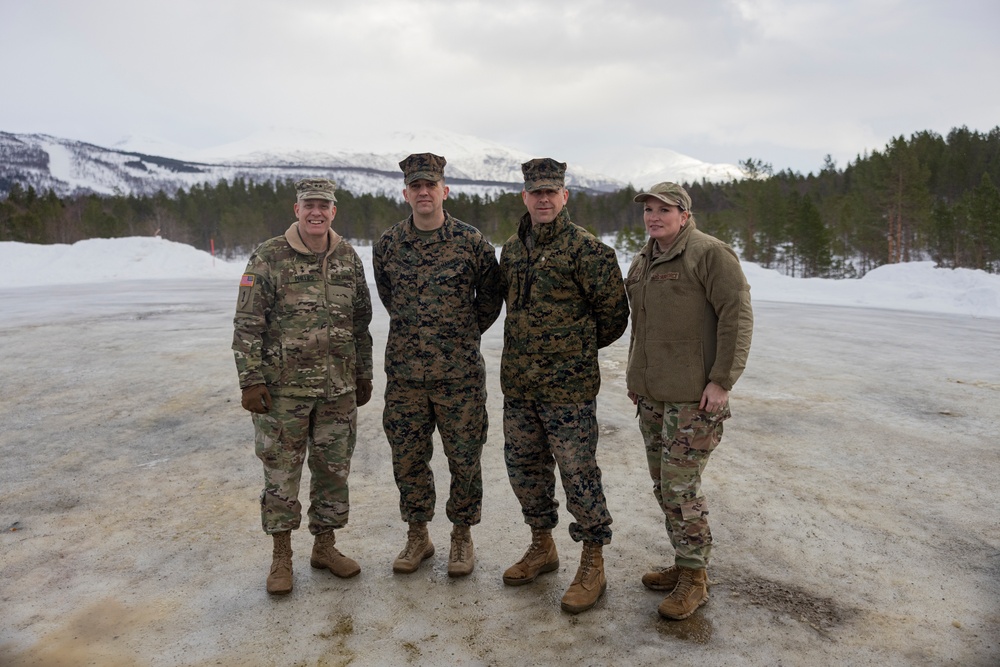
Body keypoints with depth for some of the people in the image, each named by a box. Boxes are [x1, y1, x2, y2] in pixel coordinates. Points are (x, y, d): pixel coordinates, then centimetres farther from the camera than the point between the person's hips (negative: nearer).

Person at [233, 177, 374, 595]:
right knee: (281, 472, 6)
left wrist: (364, 375, 13)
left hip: (339, 388, 4)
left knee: (333, 469, 12)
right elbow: (247, 324, -7)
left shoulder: (348, 258, 7)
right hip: (283, 388, -4)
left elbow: (361, 322, 13)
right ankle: (281, 557, 22)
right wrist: (250, 381, -12)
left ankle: (325, 546, 29)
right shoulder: (269, 258, -7)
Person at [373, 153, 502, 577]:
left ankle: (462, 537, 26)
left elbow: (490, 298, 8)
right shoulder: (387, 244, 4)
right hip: (404, 372, 3)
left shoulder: (471, 242, -4)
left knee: (464, 458, 7)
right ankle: (417, 536, 29)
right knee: (408, 459, 11)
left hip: (460, 373, -2)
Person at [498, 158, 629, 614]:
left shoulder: (586, 249, -10)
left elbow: (613, 314, -6)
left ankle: (592, 565, 16)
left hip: (568, 386, -7)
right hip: (518, 383, 7)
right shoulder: (511, 250, 11)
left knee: (578, 473, 0)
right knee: (524, 466, 16)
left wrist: (576, 349, 5)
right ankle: (542, 547, 35)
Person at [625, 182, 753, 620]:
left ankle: (694, 578, 11)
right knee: (663, 485, 13)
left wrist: (722, 380, -19)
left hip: (694, 395, -8)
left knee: (680, 486, -5)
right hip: (652, 394, 8)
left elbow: (738, 316, -15)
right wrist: (635, 374, 21)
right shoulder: (643, 262, 15)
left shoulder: (709, 254, -10)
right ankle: (683, 563, 29)